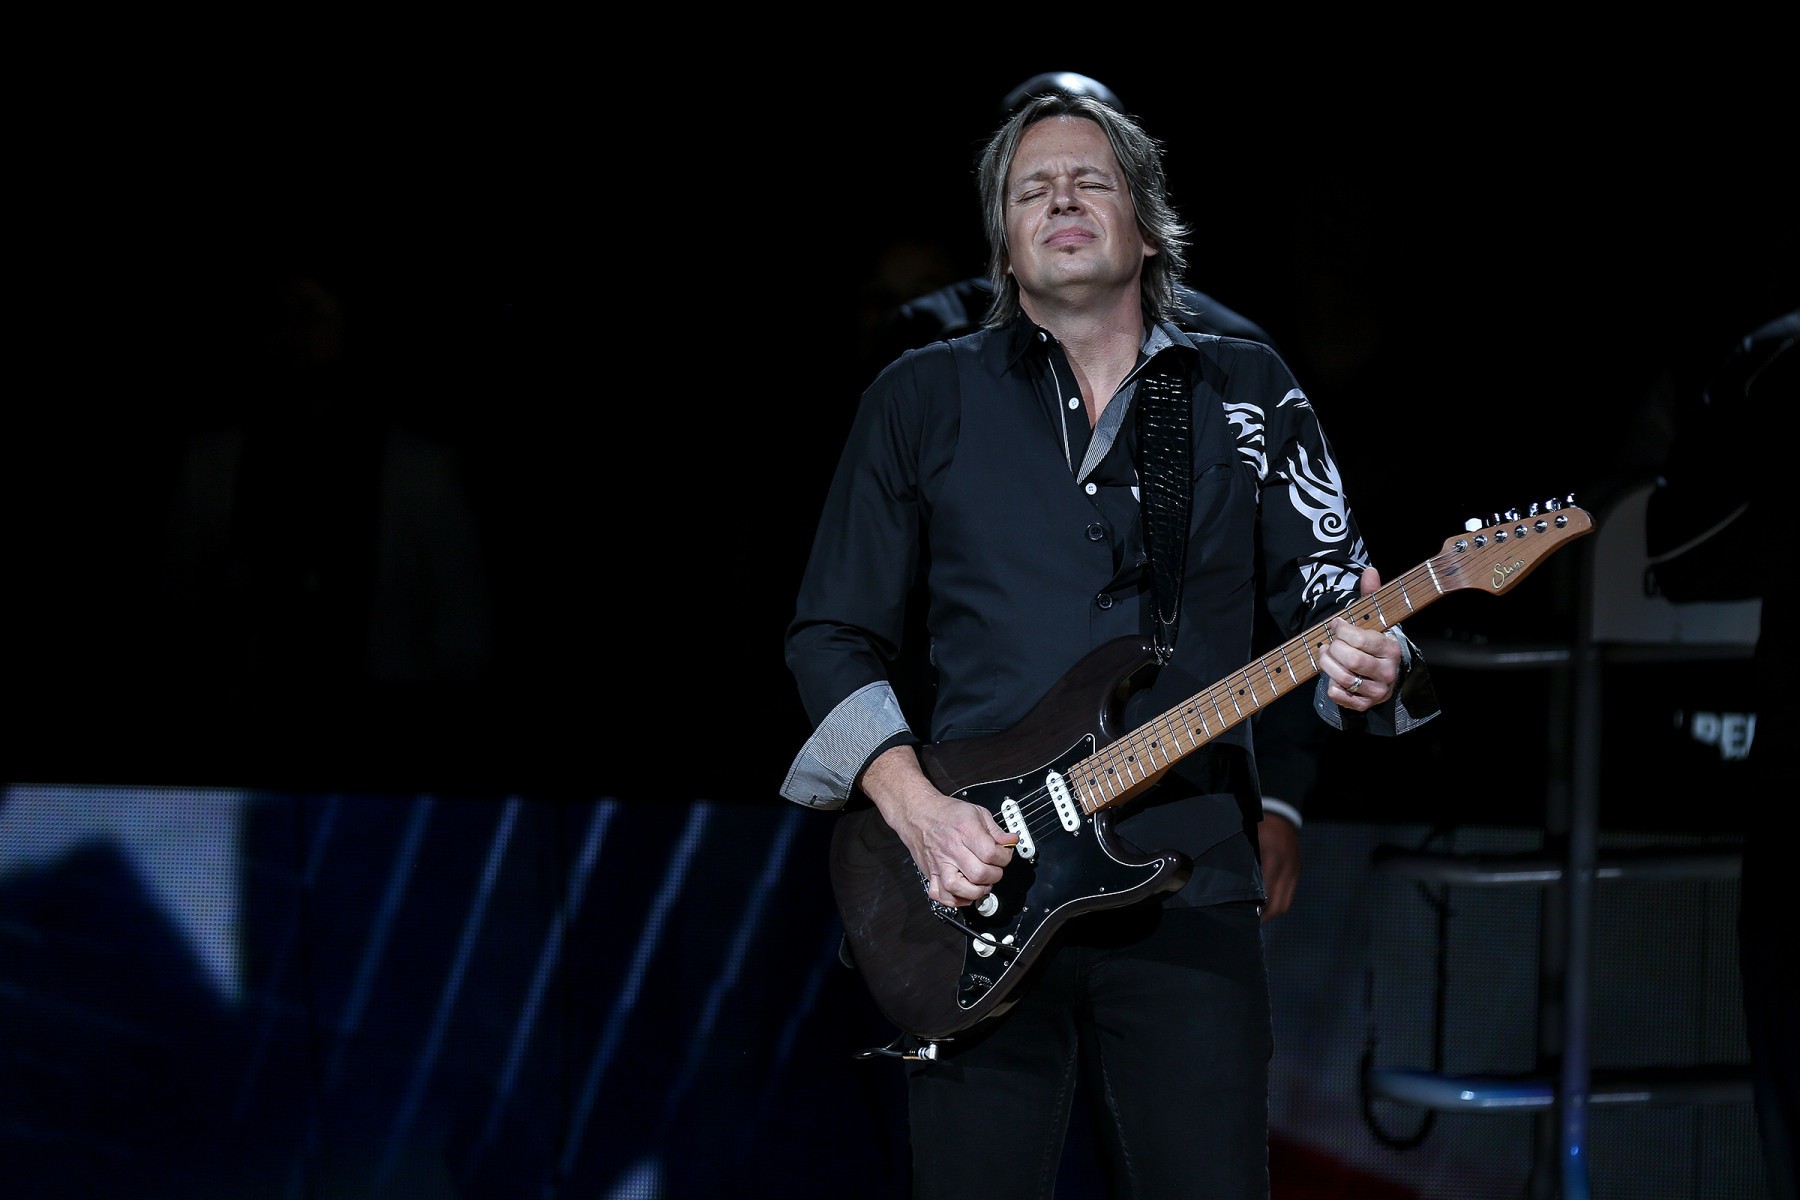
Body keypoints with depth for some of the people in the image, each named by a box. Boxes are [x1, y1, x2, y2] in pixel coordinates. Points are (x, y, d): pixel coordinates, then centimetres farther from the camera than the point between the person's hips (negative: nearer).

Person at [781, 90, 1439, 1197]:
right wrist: (916, 809, -6)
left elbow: (1332, 594, 7)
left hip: (1188, 890, 0)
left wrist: (1366, 672, -17)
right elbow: (831, 635, 9)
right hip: (975, 891, 0)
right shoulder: (924, 398, 9)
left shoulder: (1249, 393, 12)